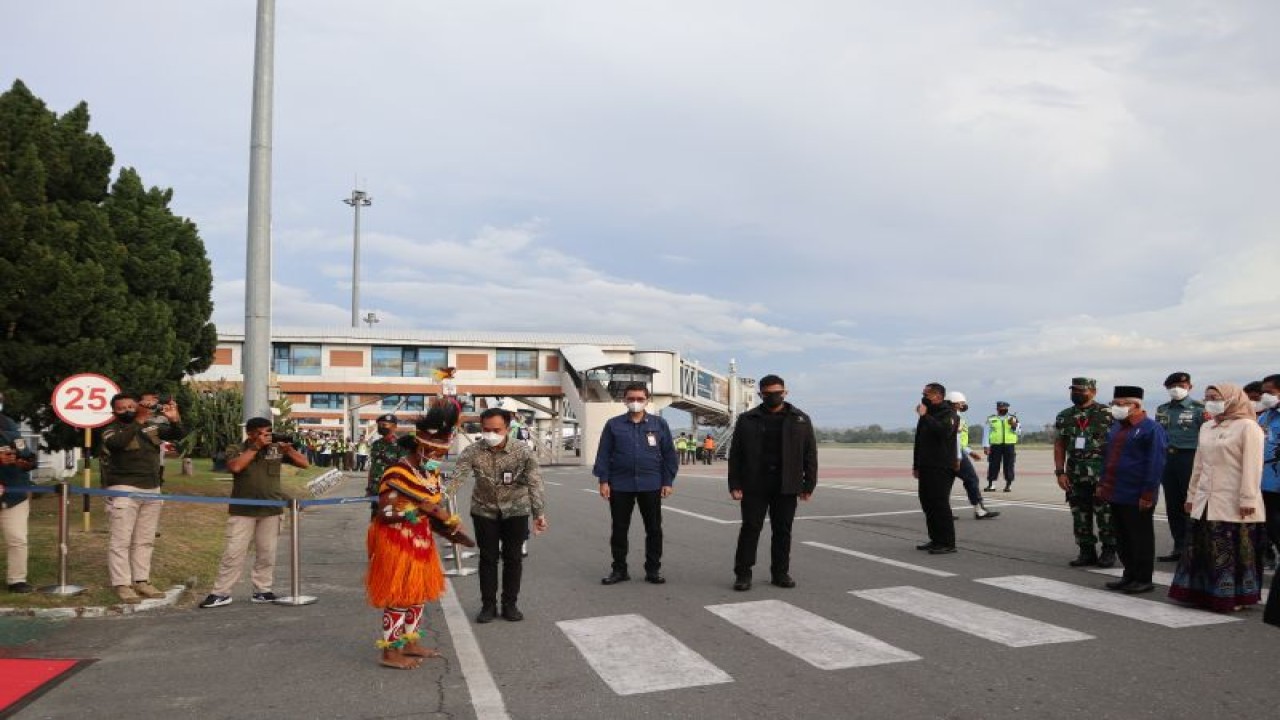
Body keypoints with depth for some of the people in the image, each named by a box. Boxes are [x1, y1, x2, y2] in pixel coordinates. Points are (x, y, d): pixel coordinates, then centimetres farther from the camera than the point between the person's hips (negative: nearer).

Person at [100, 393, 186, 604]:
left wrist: (175, 420, -11)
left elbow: (178, 436, 9)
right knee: (121, 540, -4)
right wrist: (138, 422, -32)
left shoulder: (152, 427, 9)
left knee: (145, 541, 10)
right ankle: (121, 585, -1)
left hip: (152, 491, 5)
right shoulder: (111, 431, -5)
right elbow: (117, 442, -27)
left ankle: (141, 581, 16)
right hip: (124, 491, -5)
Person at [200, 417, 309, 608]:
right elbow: (235, 466, -21)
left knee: (267, 553, 7)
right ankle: (221, 593, 6)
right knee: (233, 552, -2)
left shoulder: (277, 449, 4)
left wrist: (289, 450, -12)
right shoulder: (237, 449, 1)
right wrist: (255, 447, -16)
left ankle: (262, 591, 16)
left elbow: (305, 463, 4)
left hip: (271, 510, 2)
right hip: (242, 510, -2)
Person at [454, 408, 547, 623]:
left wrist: (539, 513, -34)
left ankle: (510, 604, 22)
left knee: (513, 558, 7)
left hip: (516, 510, 0)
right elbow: (457, 479, -28)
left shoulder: (523, 452, -20)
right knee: (488, 558, 7)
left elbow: (535, 484, -24)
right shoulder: (472, 452, -18)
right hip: (484, 510, 1)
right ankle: (488, 605, 21)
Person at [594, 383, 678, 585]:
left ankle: (653, 569, 19)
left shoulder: (659, 424, 3)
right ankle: (619, 569, 20)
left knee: (654, 529, 7)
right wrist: (603, 480, -4)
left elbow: (669, 454, 5)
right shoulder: (613, 425, 3)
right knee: (619, 529, 8)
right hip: (620, 485, 0)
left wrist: (668, 481, 0)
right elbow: (604, 454, 2)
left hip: (651, 485, 0)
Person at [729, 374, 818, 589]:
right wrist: (735, 485, -4)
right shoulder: (747, 420, 3)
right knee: (750, 529, 0)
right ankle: (743, 574, 7)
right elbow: (735, 455, 3)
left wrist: (808, 485, 0)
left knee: (783, 531, 8)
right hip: (754, 486, -1)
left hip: (786, 487, 1)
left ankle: (780, 572, 20)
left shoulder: (800, 419, 7)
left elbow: (810, 454, 6)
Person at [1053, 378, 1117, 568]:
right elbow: (1059, 446, 10)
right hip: (1075, 476, 4)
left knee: (1105, 515, -2)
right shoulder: (1063, 417, 10)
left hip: (1101, 475, -4)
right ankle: (1087, 552, 17)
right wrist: (1060, 472, 2)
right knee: (1080, 516, 8)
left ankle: (1109, 552, 10)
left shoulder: (1106, 414, -2)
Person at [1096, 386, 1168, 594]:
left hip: (1136, 497, -8)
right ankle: (1130, 575, 26)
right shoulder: (1116, 427, 13)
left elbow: (1156, 464, -16)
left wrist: (1148, 494, -18)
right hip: (1115, 495, 8)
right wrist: (1102, 483, 15)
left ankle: (1143, 580, 13)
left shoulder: (1151, 429, -12)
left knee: (1140, 538, 4)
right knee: (1122, 538, 14)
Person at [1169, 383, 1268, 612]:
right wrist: (1192, 494, 18)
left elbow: (1252, 465, -12)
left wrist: (1247, 499, -16)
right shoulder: (1206, 427, 15)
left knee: (1234, 552, -1)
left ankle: (1234, 596, 9)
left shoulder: (1247, 426, -6)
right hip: (1205, 502, 7)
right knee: (1202, 548, 7)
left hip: (1233, 504, -7)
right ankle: (1204, 593, 16)